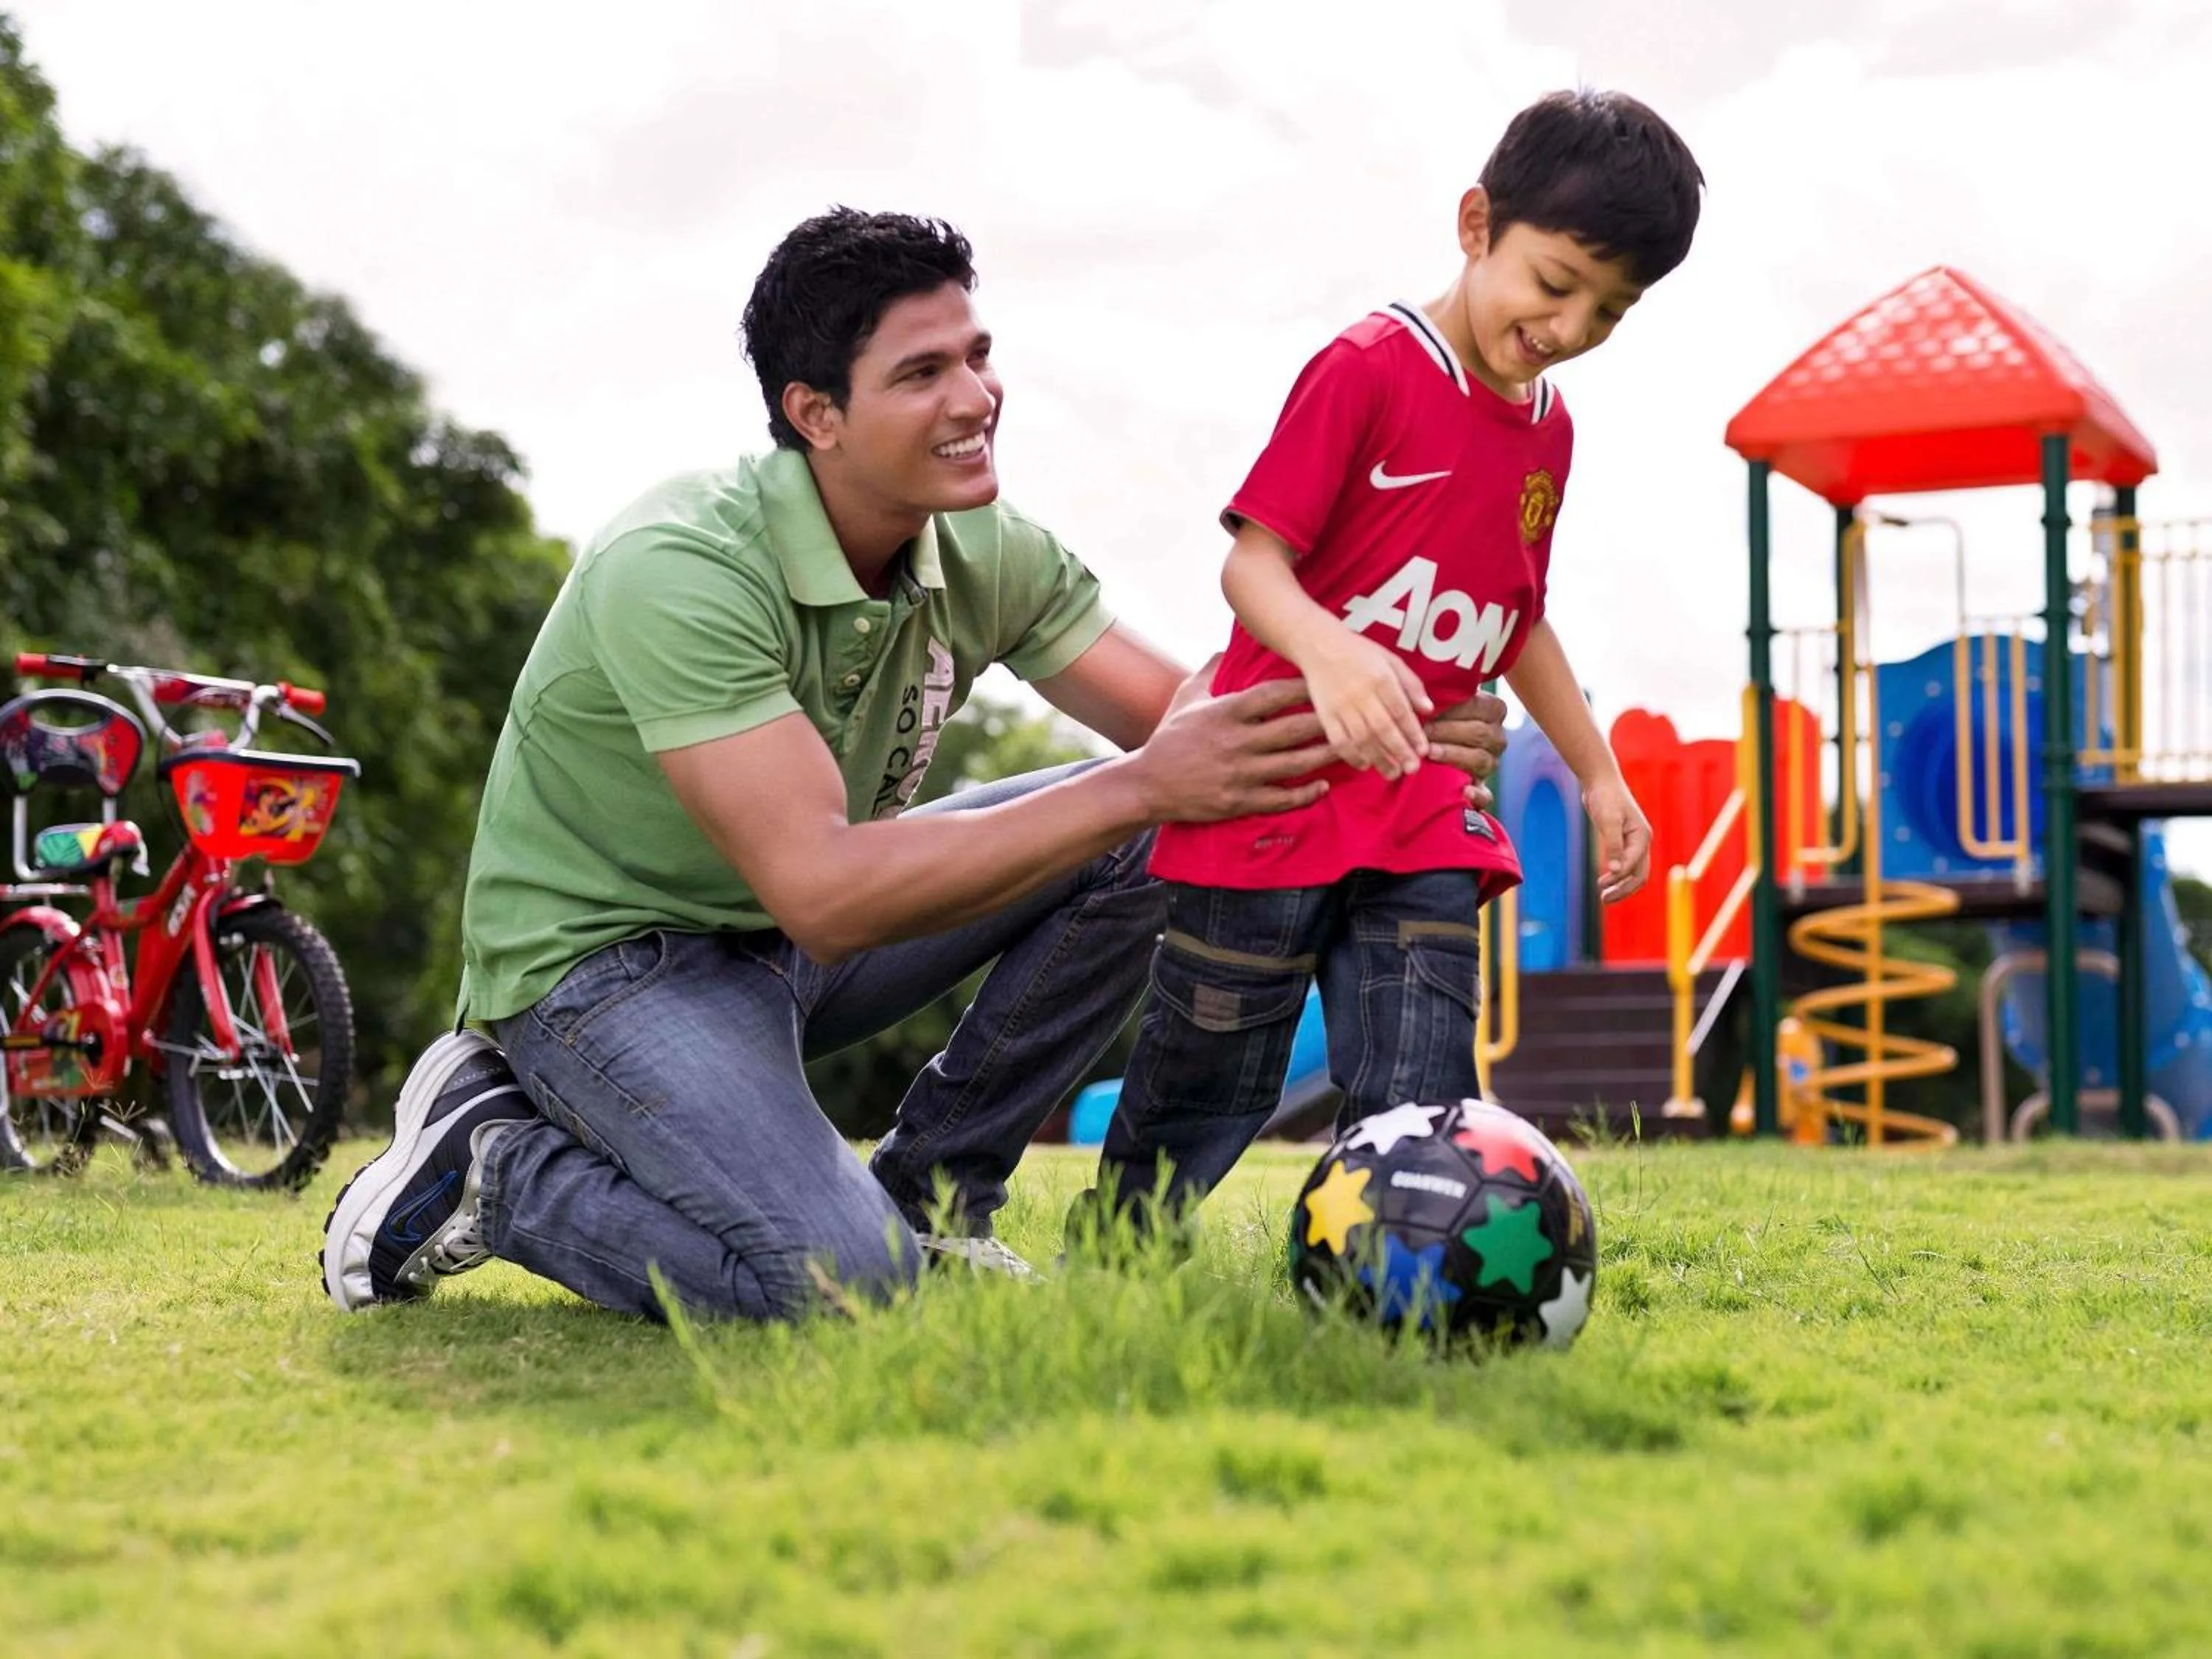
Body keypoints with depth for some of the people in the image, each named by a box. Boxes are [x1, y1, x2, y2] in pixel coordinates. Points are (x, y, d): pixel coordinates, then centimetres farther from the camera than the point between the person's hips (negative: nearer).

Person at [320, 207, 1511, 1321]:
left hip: (791, 943, 8)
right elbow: (823, 892, -36)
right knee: (843, 1280, -30)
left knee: (1147, 838, -6)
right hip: (604, 956, -7)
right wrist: (1138, 786, -39)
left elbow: (1188, 719, -7)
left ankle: (931, 1191, 3)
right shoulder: (677, 571, -29)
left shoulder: (982, 553, -7)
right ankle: (497, 1162, -4)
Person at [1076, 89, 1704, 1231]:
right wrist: (1326, 651, -36)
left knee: (1419, 1108, -3)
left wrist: (1599, 777, 24)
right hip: (1275, 797, -6)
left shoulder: (1549, 431, 12)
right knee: (1204, 1092, 3)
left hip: (1424, 825, 6)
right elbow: (1253, 559, -16)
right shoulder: (1369, 368, -10)